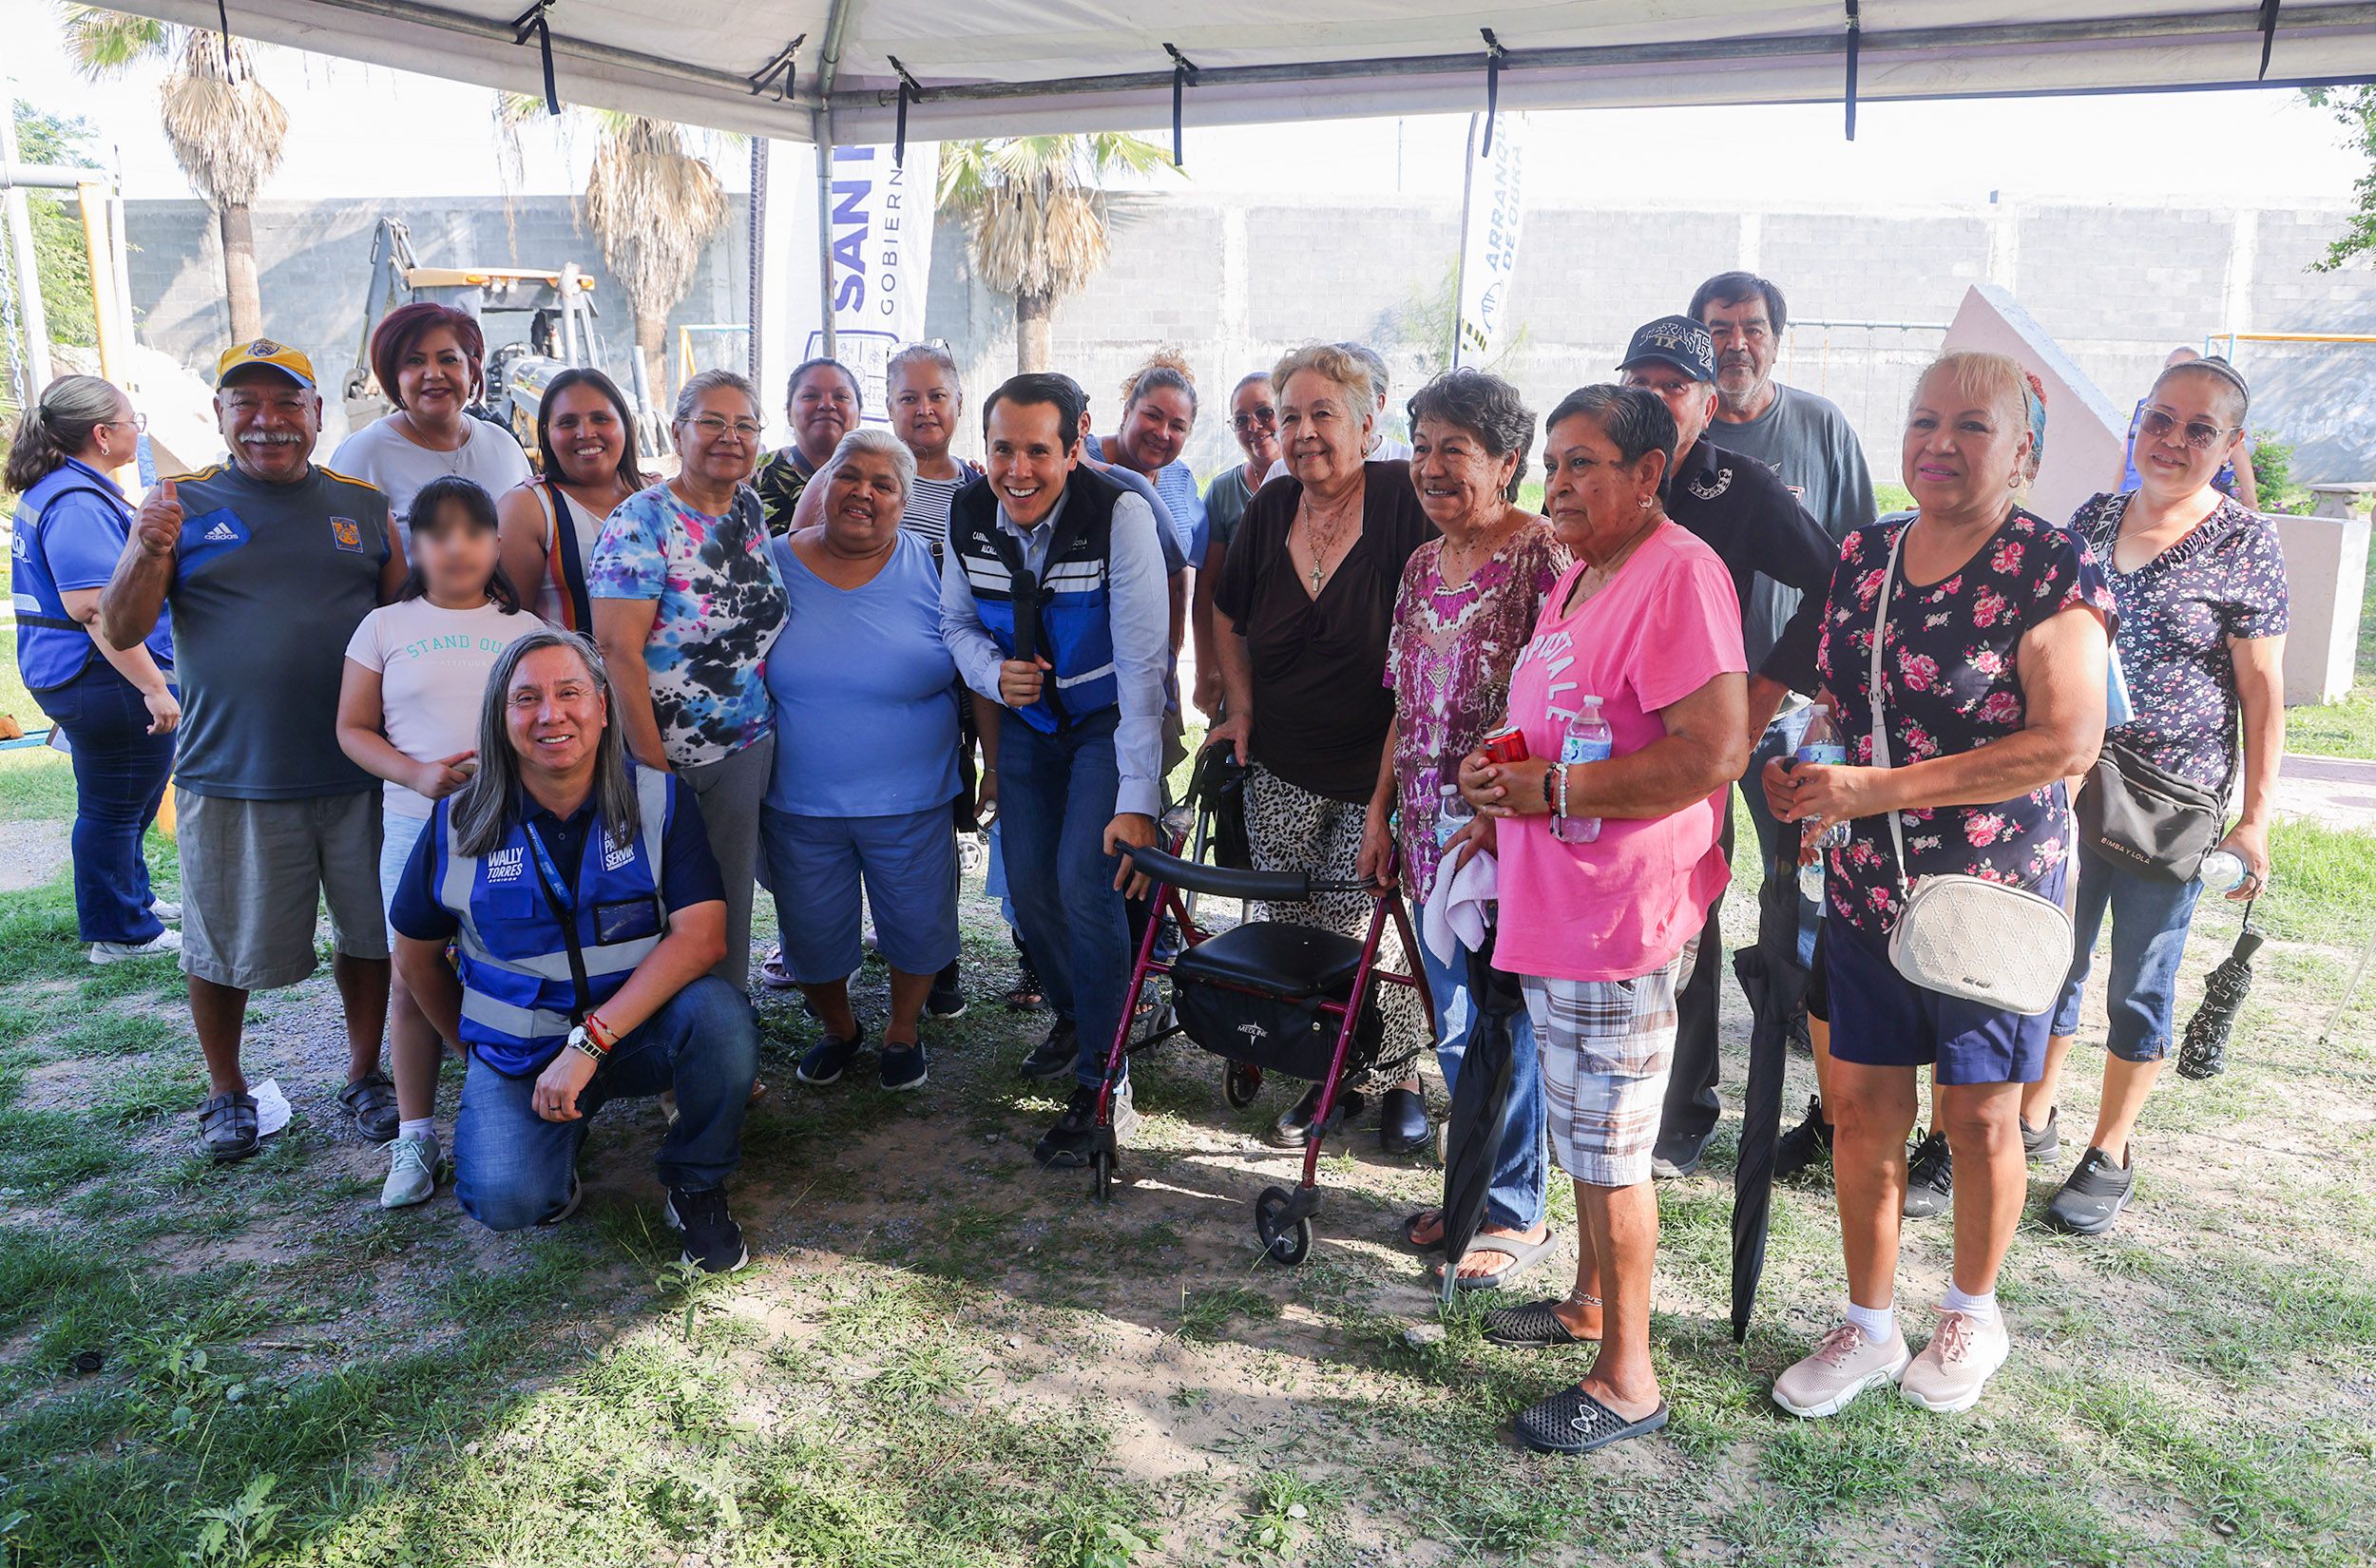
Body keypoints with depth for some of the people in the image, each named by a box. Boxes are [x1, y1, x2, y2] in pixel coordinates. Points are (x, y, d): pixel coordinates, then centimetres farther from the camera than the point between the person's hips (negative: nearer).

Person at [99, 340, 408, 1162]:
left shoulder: (364, 506, 7)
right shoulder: (182, 503, 1)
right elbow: (120, 631, -4)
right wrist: (149, 553, -23)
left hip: (361, 771, 2)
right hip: (232, 777, -1)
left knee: (369, 930, 11)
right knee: (224, 947, 11)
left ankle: (364, 1074, 30)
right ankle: (226, 1092, 31)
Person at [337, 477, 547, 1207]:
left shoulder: (524, 628, 8)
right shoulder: (385, 627, 7)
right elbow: (353, 728, 7)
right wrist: (417, 773, -10)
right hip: (417, 823, 0)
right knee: (412, 980, 3)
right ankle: (414, 1137, 14)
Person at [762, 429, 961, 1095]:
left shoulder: (932, 569, -5)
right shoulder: (775, 564, -2)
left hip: (912, 804, -1)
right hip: (799, 804, 1)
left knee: (917, 922, 12)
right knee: (811, 933, 14)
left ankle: (902, 1032, 39)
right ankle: (838, 1028, 43)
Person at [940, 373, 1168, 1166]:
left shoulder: (1119, 514, -27)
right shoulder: (968, 515, -11)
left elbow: (1141, 664, -31)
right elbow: (956, 620, 5)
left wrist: (1137, 801, -35)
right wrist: (992, 672, -20)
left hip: (1110, 717, -5)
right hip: (1027, 717, 5)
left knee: (1084, 882, -16)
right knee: (1028, 884, 8)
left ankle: (1102, 1082, -2)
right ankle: (1073, 1014, 37)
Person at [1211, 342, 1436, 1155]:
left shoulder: (1404, 497, -13)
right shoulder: (1270, 508, 4)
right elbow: (1230, 617, 19)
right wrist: (1240, 706, 8)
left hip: (1380, 770, -5)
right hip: (1281, 771, 5)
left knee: (1367, 928, -2)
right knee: (1289, 928, 9)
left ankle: (1396, 1075, 23)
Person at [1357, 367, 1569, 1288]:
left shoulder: (1542, 555, -10)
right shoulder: (1422, 566, 13)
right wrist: (1382, 809, 14)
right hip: (1430, 831, 7)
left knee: (1497, 1025, 1)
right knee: (1456, 1029, 14)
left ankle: (1516, 1211, 17)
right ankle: (1478, 1187, 29)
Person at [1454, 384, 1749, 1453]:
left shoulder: (1678, 574, -17)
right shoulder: (1576, 579, 15)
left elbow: (1715, 752, -25)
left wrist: (1550, 792, -22)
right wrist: (1502, 805, 10)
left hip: (1620, 919, -10)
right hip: (1551, 907, 10)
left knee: (1609, 1152, 0)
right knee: (1580, 1131, 23)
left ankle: (1626, 1381, 15)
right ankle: (1589, 1300, 41)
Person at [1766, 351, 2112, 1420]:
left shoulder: (2049, 565, -11)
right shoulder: (1862, 556, 6)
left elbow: (2070, 740, -19)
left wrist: (1880, 788, -22)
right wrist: (1801, 767, -4)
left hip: (1994, 889, -4)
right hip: (1864, 888, 5)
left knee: (1977, 1114, 10)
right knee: (1861, 1105, 8)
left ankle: (1973, 1313, 34)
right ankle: (1870, 1327, 26)